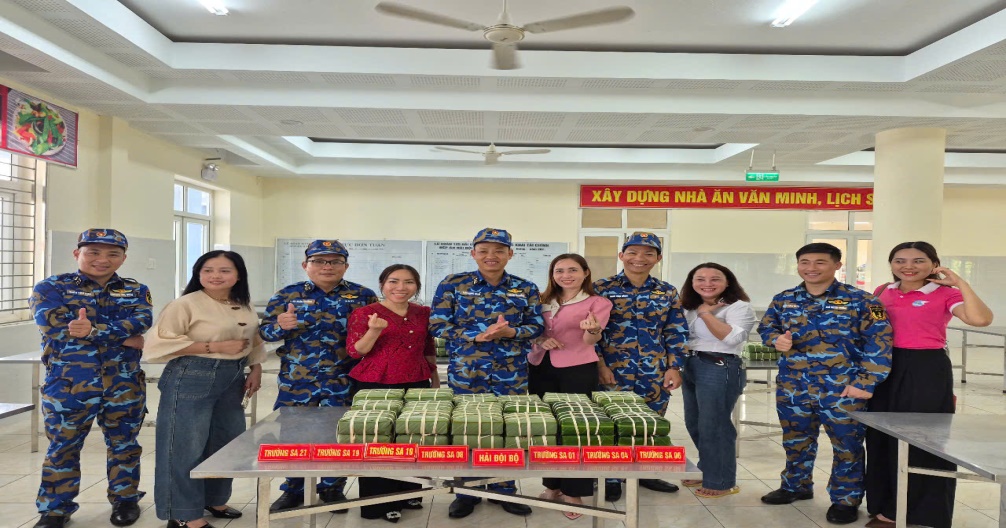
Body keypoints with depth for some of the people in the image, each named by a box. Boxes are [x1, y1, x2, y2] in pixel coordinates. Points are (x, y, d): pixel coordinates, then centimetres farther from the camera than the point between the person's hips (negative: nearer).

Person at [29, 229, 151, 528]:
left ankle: (125, 499, 29)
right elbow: (56, 325, -17)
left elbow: (141, 321, -11)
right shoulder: (51, 288, 1)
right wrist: (123, 336, -18)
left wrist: (94, 329, -28)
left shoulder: (136, 291, 8)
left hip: (125, 384, 2)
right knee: (63, 447, 10)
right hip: (68, 382, -2)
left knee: (124, 444, 13)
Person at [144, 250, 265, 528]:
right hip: (191, 378, -7)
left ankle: (214, 500, 34)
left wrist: (255, 369, 6)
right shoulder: (185, 304, -11)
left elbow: (254, 341, 22)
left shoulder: (245, 307, 9)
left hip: (233, 379, 7)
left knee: (227, 442, 15)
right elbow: (159, 344, -18)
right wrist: (215, 347, -19)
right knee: (187, 446, -1)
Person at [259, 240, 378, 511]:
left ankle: (333, 489, 30)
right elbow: (264, 331, 4)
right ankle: (293, 490, 29)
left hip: (343, 382, 0)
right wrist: (280, 325, -17)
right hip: (297, 380, 1)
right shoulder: (287, 295, 2)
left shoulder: (363, 295, 1)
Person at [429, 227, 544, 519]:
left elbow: (535, 327, 3)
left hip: (512, 374, 2)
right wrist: (479, 335, -18)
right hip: (465, 372, -1)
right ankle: (466, 492, 23)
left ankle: (504, 489, 26)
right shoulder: (453, 284, -1)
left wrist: (510, 332, -18)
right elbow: (438, 325, -6)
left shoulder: (525, 288, 4)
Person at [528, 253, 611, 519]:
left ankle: (574, 491, 14)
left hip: (577, 370, -5)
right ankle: (552, 485, 26)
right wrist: (539, 340, -8)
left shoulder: (598, 303, -3)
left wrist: (593, 329, -37)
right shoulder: (543, 301, 10)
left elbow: (590, 341, -14)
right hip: (540, 368, 5)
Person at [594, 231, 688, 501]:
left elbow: (676, 333, 7)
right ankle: (611, 478, 19)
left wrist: (674, 367, -1)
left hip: (656, 370, 3)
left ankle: (646, 472, 31)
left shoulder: (667, 292, 5)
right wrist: (600, 365, -9)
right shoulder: (602, 288, -3)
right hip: (614, 369, -3)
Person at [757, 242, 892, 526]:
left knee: (846, 445, 8)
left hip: (843, 388, -4)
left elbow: (879, 343, -9)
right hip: (793, 387, 4)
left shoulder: (860, 300, -8)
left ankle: (846, 499, 26)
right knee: (795, 441, 19)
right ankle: (796, 486, 39)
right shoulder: (783, 300, 5)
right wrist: (777, 339, -8)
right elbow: (766, 327, 16)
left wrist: (865, 383, -15)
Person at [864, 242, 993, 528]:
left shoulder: (945, 294, -7)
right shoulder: (884, 292, 8)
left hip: (927, 370, -5)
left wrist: (960, 283, -22)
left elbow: (981, 319, -25)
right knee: (884, 437, 10)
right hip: (886, 367, 5)